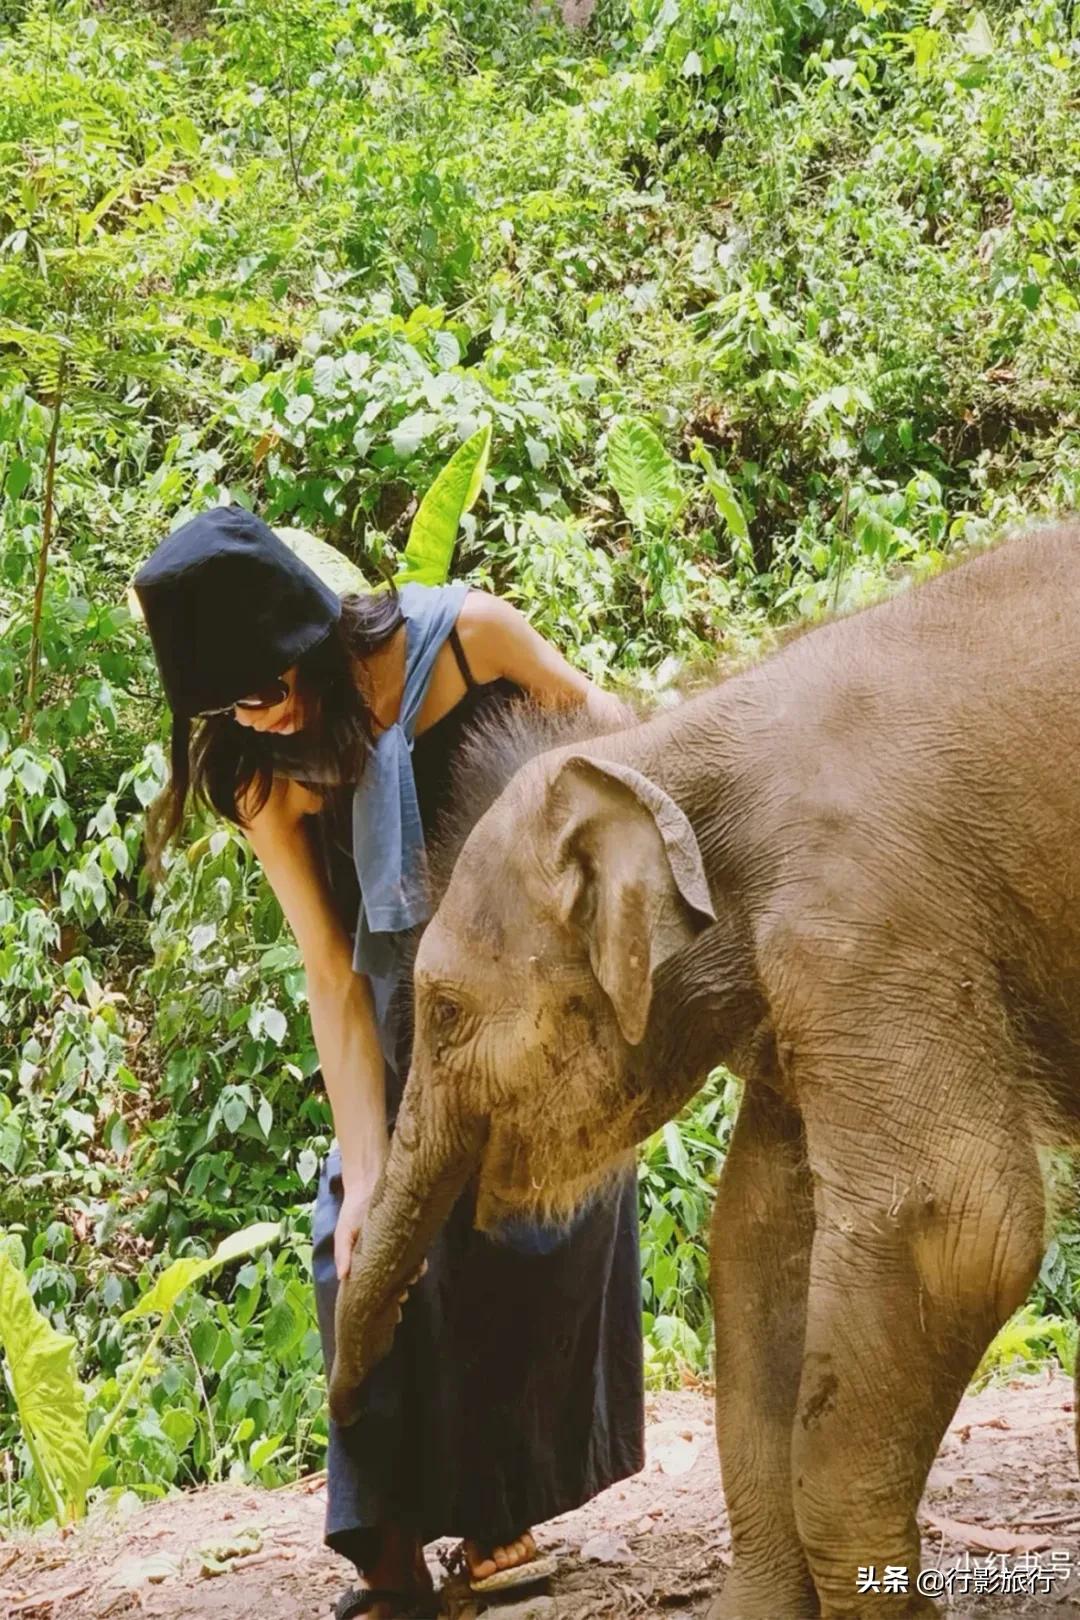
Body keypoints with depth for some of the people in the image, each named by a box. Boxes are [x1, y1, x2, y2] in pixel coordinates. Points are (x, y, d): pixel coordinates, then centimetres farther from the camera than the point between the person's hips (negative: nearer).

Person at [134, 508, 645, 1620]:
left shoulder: (459, 636, -22)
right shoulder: (262, 778, -17)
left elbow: (590, 713, -3)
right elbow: (333, 982, -17)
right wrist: (362, 1173, -23)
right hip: (414, 996, 1)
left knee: (539, 1214, -5)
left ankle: (495, 1520, 6)